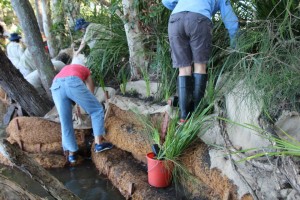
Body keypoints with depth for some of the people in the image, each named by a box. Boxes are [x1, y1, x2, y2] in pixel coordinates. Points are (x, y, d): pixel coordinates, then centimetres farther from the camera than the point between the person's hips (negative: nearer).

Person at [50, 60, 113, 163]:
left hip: (56, 86, 4)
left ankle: (71, 153, 22)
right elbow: (91, 93, 35)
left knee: (66, 122, 15)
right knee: (97, 110, 14)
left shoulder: (65, 69, 46)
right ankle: (98, 143, 12)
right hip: (73, 84, -4)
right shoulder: (86, 71, 38)